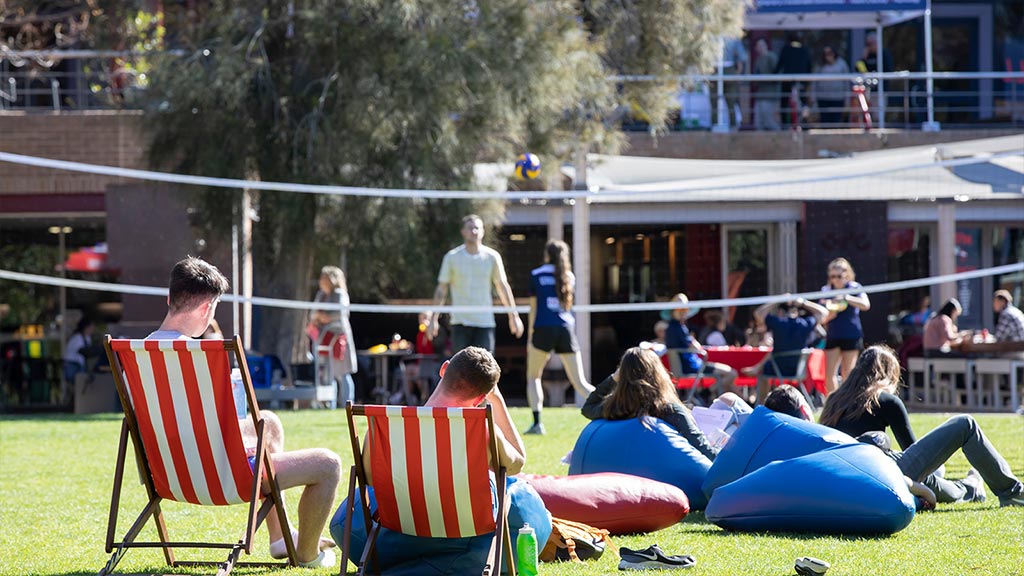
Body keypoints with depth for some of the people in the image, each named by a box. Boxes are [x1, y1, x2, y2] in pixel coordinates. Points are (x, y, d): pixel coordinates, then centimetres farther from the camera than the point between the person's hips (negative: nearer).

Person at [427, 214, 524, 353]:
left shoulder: (492, 257, 3)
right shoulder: (452, 257, 1)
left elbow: (503, 287, 9)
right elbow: (441, 289, 3)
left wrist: (513, 316, 7)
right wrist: (433, 319, -1)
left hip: (484, 322, 1)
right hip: (460, 322, -1)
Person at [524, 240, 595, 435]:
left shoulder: (537, 274, 4)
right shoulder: (568, 276, 12)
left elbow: (533, 307, 3)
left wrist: (530, 336, 8)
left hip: (543, 329, -3)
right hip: (566, 329, 3)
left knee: (533, 376, 14)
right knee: (579, 382, 3)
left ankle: (537, 422, 0)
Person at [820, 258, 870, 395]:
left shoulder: (854, 288, -2)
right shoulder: (826, 290, 6)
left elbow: (866, 305, -20)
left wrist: (847, 297, -30)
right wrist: (829, 315, -15)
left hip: (851, 336, -3)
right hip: (832, 336, 3)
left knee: (847, 373, 1)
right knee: (829, 374, -6)